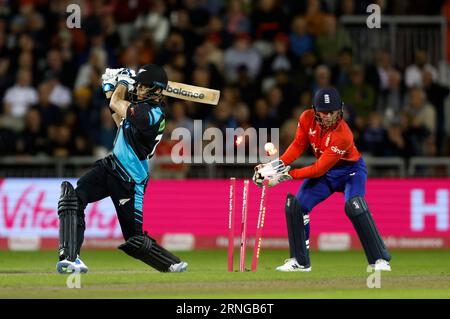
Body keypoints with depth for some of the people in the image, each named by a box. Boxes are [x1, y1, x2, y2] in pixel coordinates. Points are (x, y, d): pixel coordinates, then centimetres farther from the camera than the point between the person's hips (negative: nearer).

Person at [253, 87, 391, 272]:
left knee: (353, 206, -33)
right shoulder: (307, 119, -18)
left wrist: (287, 175, -33)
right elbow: (298, 145, -5)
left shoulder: (343, 135, -34)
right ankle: (300, 262, 10)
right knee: (294, 207, -4)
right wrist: (278, 164, -21)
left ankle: (380, 260, -28)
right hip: (325, 173, 6)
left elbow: (319, 170, -32)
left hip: (350, 169, -6)